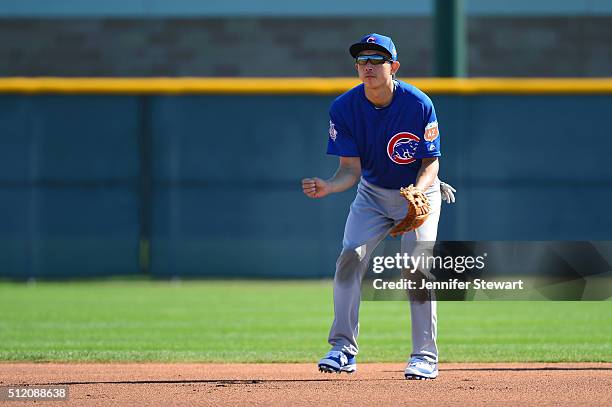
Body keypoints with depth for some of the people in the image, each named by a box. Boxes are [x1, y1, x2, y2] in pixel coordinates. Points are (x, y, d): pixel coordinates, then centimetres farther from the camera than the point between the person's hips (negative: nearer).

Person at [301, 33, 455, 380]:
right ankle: (343, 350, -7)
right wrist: (328, 188, -37)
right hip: (373, 193, 3)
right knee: (350, 257, -14)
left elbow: (432, 162, -17)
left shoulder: (419, 104, -23)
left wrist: (418, 189, -38)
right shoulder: (345, 108, -16)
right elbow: (351, 168, -15)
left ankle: (425, 357, -8)